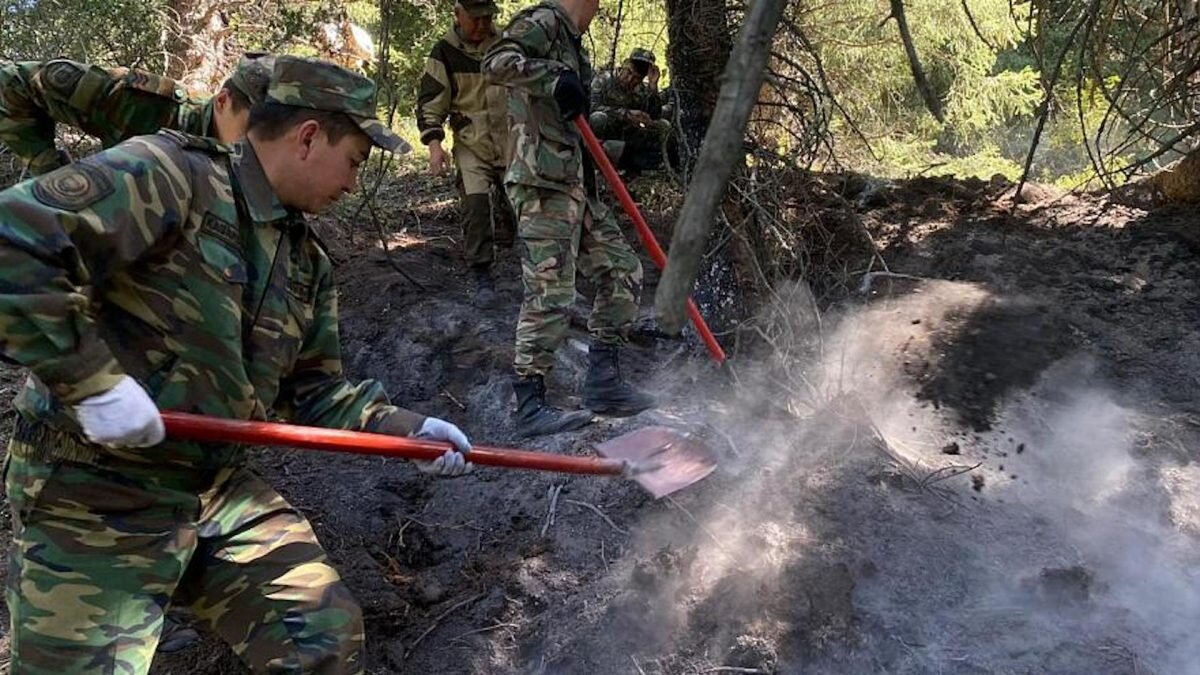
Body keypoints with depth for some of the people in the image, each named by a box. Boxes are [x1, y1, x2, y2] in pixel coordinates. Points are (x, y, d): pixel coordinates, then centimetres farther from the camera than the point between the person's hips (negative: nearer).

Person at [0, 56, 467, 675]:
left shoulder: (307, 261, 8)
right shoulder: (165, 176, -18)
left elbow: (310, 390, 14)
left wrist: (405, 428, 4)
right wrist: (91, 380, -27)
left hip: (218, 483, 7)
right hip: (93, 497, -7)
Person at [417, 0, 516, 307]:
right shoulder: (444, 53, -6)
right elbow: (430, 102, -6)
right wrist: (434, 143, -17)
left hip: (509, 140, 3)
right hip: (470, 143, -3)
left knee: (514, 200, 7)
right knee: (475, 204, -16)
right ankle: (482, 277, -11)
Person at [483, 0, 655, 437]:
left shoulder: (570, 40, 24)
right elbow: (496, 62, -21)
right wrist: (554, 77, -23)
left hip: (574, 183, 10)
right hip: (543, 183, -10)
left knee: (622, 271, 12)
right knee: (550, 293, -11)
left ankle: (603, 383, 18)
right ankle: (531, 407, -3)